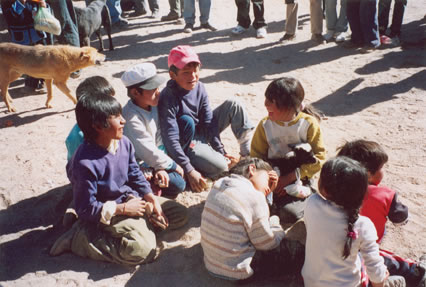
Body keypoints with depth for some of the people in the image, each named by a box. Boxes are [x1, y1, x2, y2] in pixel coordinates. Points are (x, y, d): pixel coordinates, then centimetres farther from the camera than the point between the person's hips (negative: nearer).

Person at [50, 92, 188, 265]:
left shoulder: (124, 143, -5)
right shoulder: (84, 163, -26)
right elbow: (86, 208, -20)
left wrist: (153, 201, -5)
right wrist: (124, 209, -19)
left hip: (134, 199, 7)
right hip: (109, 212, -7)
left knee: (181, 214, 3)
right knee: (142, 250, -26)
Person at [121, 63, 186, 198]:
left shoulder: (152, 106, -2)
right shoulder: (131, 118, -28)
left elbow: (158, 138, -1)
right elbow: (148, 151, -23)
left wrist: (161, 167, -13)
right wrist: (173, 165, -12)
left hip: (152, 161, 9)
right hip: (138, 165, -9)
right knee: (178, 184, -17)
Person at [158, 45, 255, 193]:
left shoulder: (199, 88, -8)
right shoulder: (168, 98, -27)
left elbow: (209, 123, -4)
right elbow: (171, 139, -27)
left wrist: (221, 151, -7)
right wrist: (189, 171, -30)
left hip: (203, 132, 7)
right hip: (186, 142, -7)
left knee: (233, 105, -7)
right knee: (220, 166, -31)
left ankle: (250, 154, -4)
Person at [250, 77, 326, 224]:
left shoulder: (309, 124, -11)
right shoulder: (265, 124, -4)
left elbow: (319, 157, -11)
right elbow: (256, 156, 2)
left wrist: (290, 177, -18)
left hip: (298, 179, -2)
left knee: (289, 214, -26)